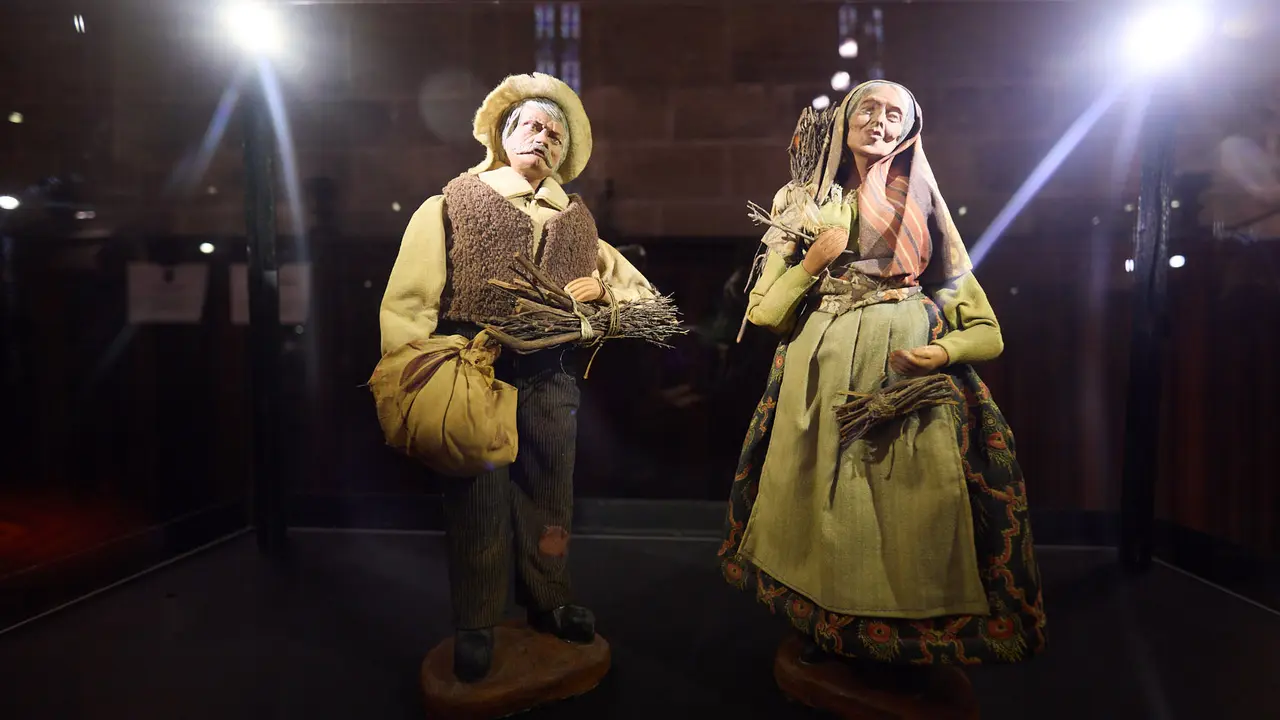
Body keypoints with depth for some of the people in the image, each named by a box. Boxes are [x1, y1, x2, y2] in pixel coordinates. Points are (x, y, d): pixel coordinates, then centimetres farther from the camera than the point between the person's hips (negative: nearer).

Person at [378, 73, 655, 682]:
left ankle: (549, 601, 38)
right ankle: (475, 627, 27)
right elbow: (407, 304, -9)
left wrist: (601, 290, -5)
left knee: (549, 500, 15)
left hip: (549, 378, 4)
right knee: (477, 505, 4)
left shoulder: (577, 224, 14)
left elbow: (643, 295, 17)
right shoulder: (451, 206, 2)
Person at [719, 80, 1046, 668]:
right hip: (823, 370, 1)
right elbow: (765, 312, 6)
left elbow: (986, 330, 7)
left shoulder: (921, 202, 11)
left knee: (909, 510, -3)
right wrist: (814, 261, -6)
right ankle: (828, 634, 24)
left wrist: (944, 351, -12)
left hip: (908, 368, -1)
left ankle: (911, 636, 20)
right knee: (827, 510, 4)